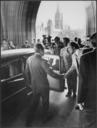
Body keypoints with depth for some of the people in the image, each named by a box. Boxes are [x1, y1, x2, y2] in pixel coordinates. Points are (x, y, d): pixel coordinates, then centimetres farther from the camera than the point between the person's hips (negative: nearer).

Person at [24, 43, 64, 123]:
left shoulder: (29, 59, -8)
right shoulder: (42, 62, -26)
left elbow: (27, 72, 2)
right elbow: (51, 74, -24)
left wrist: (28, 83, 16)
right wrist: (61, 76, -9)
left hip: (34, 86, 5)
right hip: (43, 86, -5)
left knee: (35, 101, 25)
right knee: (45, 102, 19)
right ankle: (44, 118, 36)